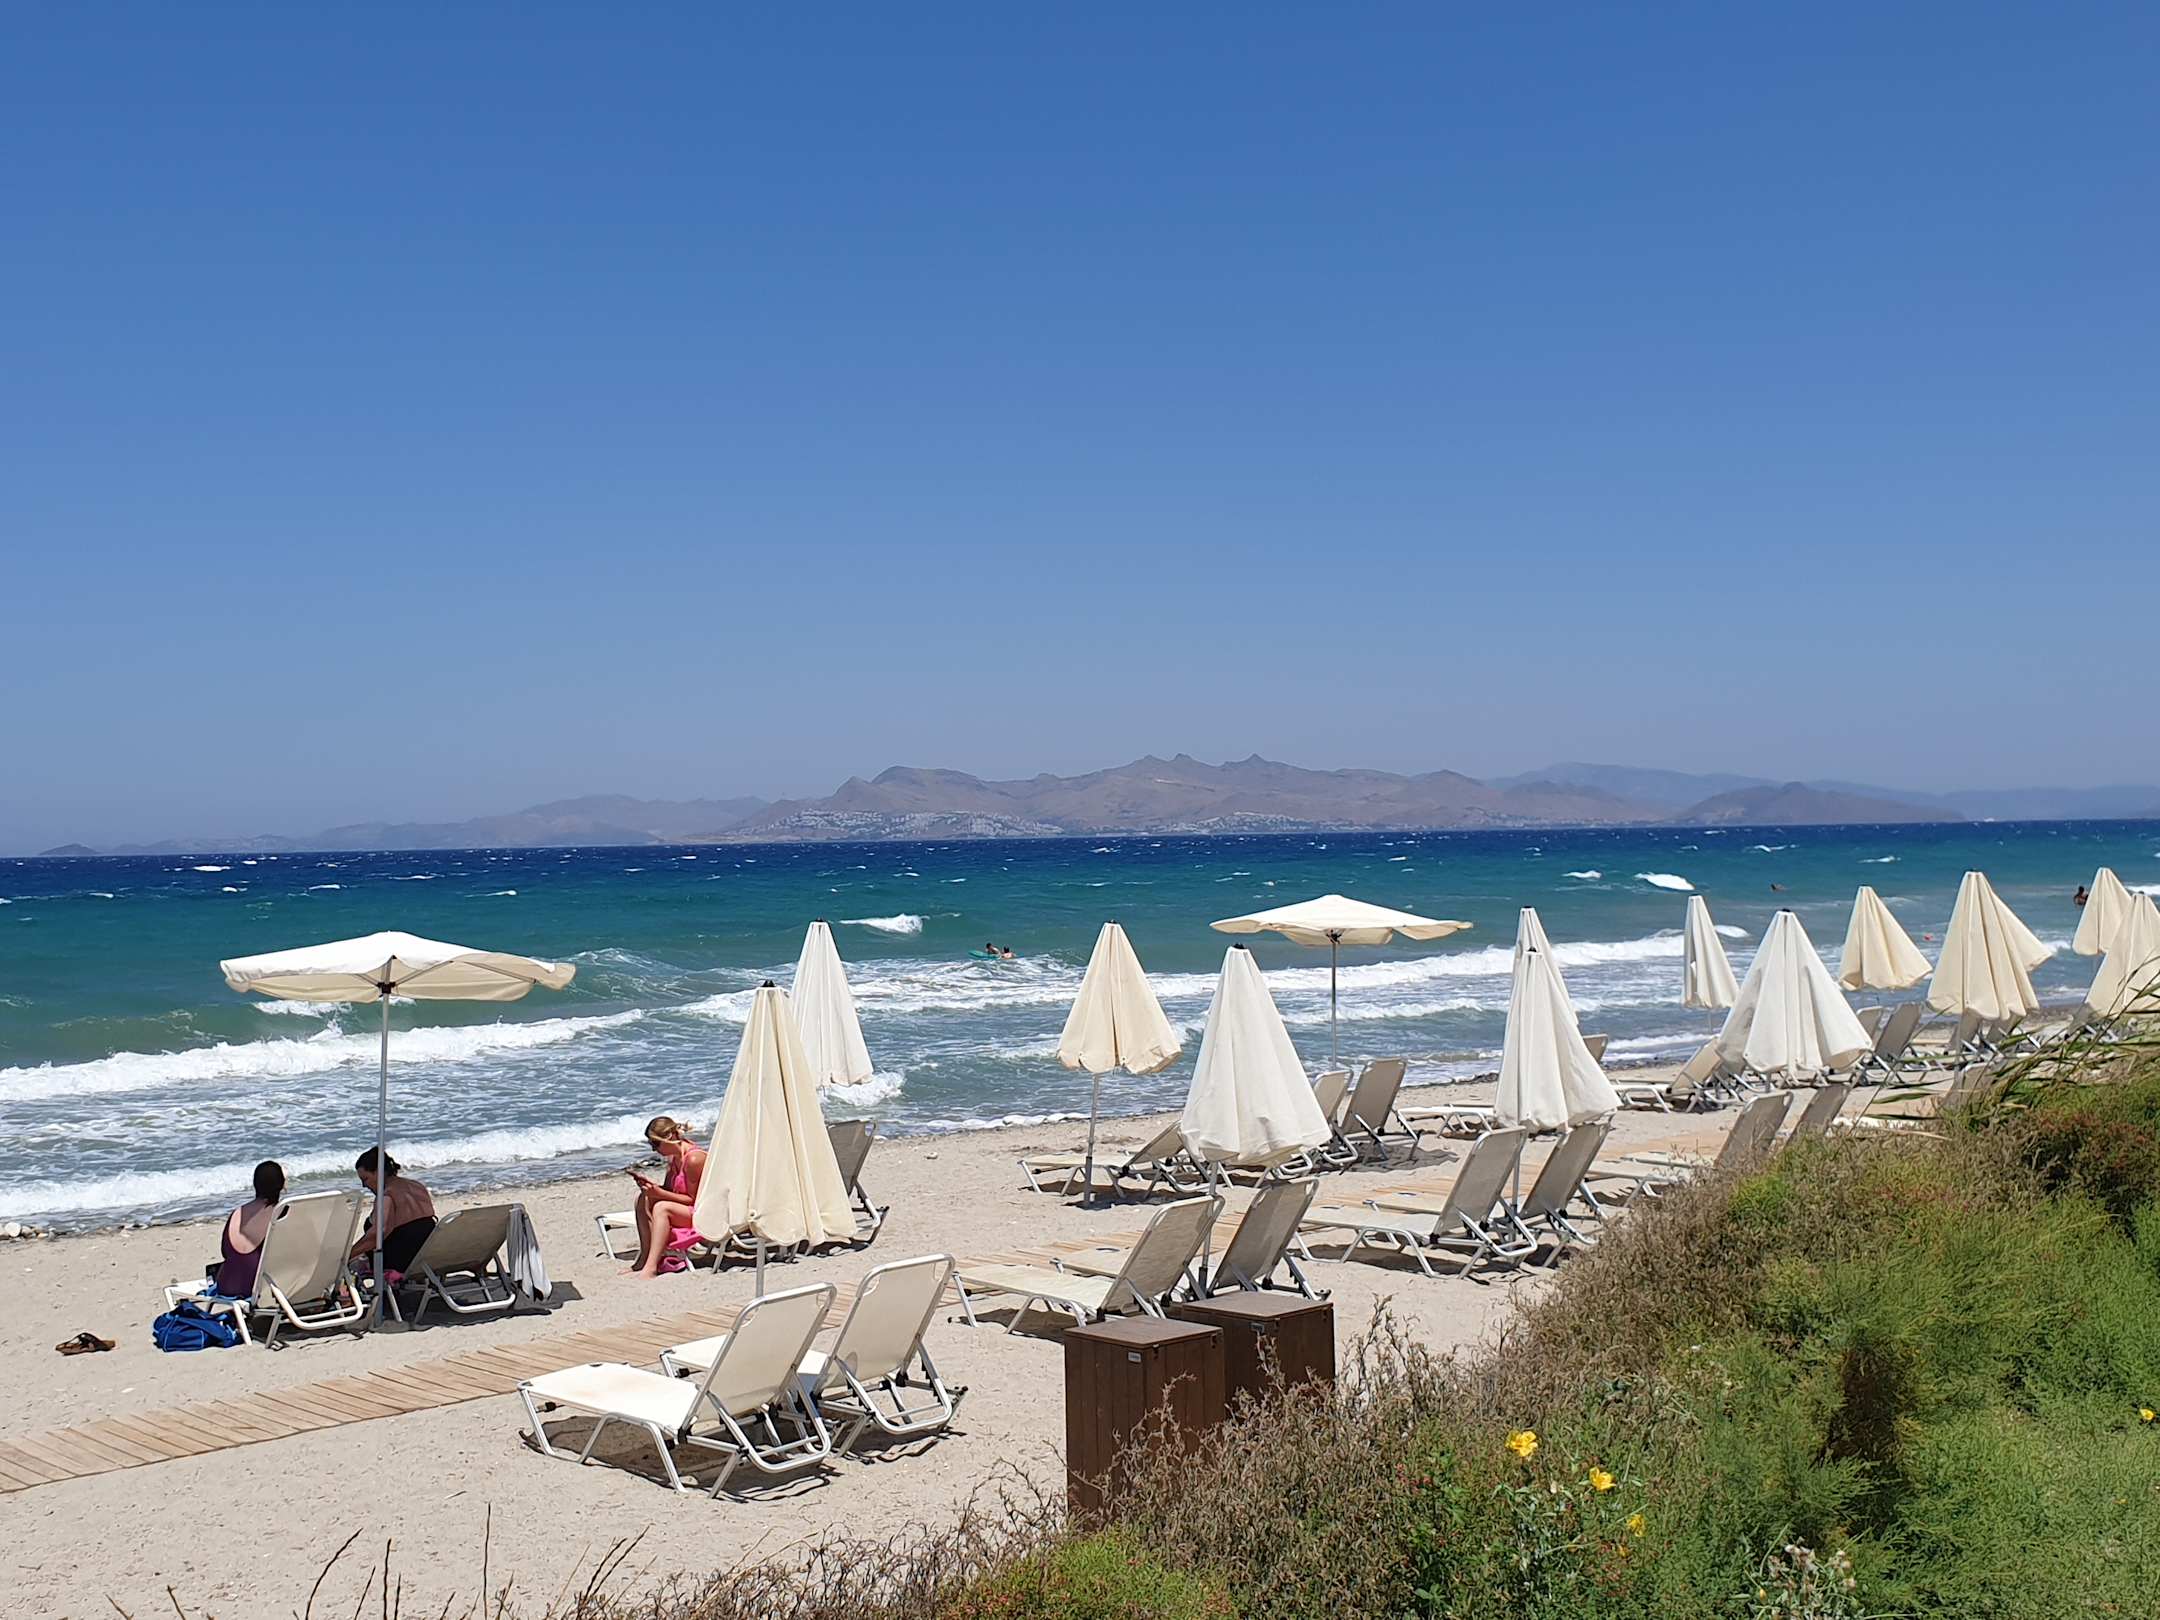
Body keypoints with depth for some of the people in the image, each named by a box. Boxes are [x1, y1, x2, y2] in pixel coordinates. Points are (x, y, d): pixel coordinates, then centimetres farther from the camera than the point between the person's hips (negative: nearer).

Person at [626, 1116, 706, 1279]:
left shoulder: (694, 1159, -21)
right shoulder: (673, 1158, 7)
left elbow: (692, 1199, -18)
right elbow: (668, 1189, 12)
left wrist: (659, 1193, -23)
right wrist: (650, 1183, -8)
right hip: (686, 1210, 10)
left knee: (662, 1208, -30)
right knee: (644, 1199, -5)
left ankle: (651, 1268, -33)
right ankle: (645, 1257, -9)